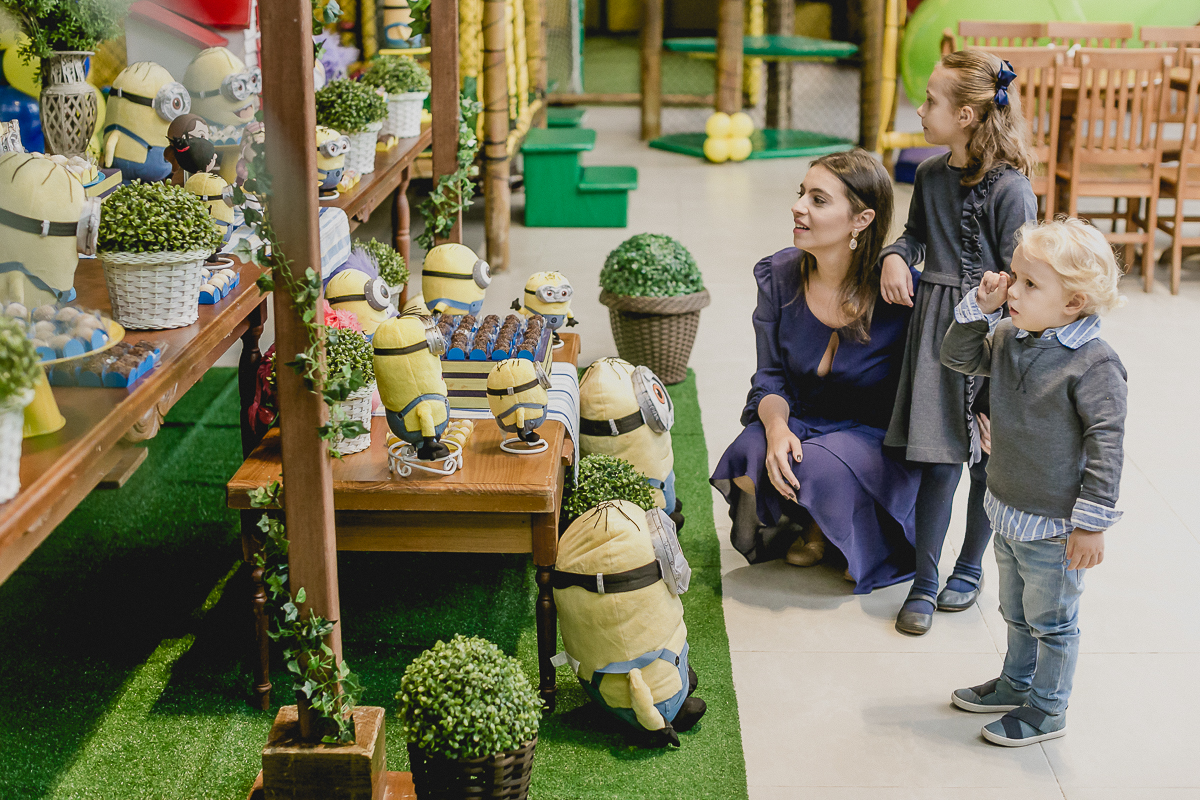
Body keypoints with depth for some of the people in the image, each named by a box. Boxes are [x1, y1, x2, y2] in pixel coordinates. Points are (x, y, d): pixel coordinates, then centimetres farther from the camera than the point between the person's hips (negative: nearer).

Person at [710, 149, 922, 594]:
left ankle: (868, 545, 5)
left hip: (875, 436, -3)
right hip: (798, 420, 4)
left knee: (820, 469, -34)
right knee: (748, 460, -27)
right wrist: (776, 428, -23)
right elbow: (771, 376, -2)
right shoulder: (779, 275, -8)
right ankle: (812, 523, 10)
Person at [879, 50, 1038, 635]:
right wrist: (896, 256, 0)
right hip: (935, 328, 4)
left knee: (988, 460, 11)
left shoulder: (1009, 189, -15)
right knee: (939, 461, 2)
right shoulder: (929, 174, 5)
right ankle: (924, 582, 14)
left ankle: (970, 568, 31)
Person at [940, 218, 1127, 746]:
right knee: (1016, 612, 25)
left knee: (1051, 620, 11)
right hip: (1007, 512, 7)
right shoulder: (1010, 339, -2)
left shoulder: (1094, 365, -23)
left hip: (1055, 526, -7)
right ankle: (1016, 684, 45)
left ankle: (1047, 710, 28)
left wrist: (1092, 524, -21)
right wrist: (980, 307, -6)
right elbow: (958, 357, 12)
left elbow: (1106, 445, -21)